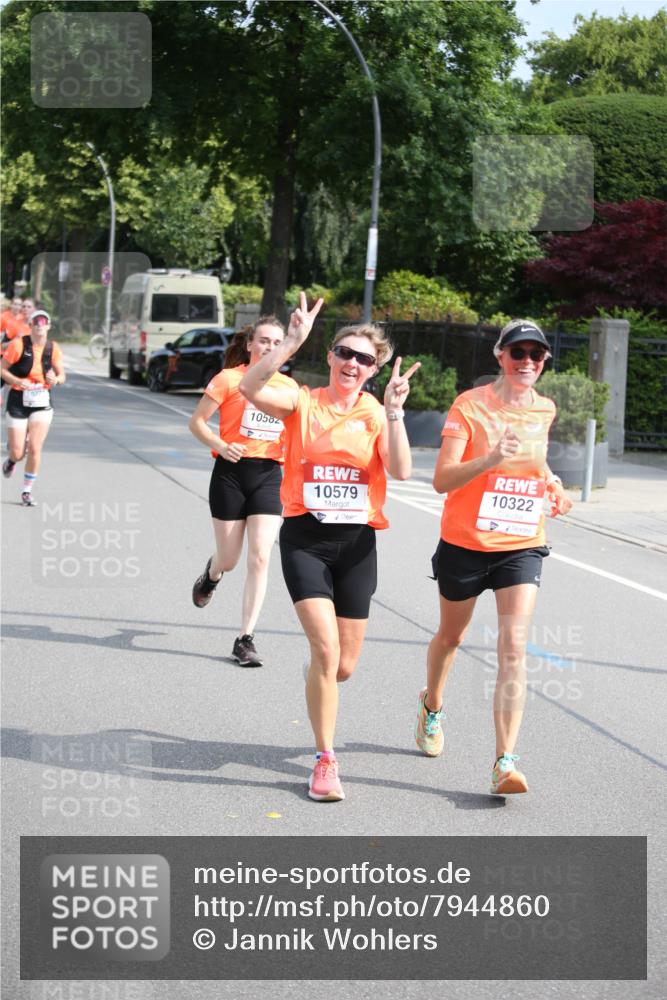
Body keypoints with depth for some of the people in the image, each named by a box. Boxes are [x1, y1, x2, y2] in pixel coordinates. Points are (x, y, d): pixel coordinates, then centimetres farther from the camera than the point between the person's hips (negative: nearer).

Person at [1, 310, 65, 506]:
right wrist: (18, 381, -23)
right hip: (18, 401, -2)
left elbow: (62, 375, 5)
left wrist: (56, 379, -19)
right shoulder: (18, 344, -10)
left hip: (42, 402, 2)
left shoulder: (53, 348, -1)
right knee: (18, 453, -2)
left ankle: (27, 492, 6)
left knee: (35, 448, -10)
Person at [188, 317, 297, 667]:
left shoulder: (289, 386, 8)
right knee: (228, 560, 5)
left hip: (269, 476, 2)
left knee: (260, 557, -9)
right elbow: (197, 421, -2)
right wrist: (220, 445, -20)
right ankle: (211, 575, 45)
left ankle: (245, 639, -3)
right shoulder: (229, 378, -4)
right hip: (232, 472, -2)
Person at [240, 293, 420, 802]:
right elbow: (250, 388, -20)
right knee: (326, 648, -16)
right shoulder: (302, 402, -1)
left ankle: (318, 692, 45)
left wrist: (394, 413, -20)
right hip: (305, 538, -2)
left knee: (345, 664, 7)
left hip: (356, 542, 2)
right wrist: (293, 342, -27)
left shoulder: (376, 414, 4)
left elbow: (401, 470, -12)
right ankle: (326, 760, -2)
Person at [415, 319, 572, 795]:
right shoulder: (470, 405, -11)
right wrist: (491, 458, -35)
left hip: (522, 546, 2)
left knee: (514, 648, -14)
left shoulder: (545, 409, 4)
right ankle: (432, 706, 51)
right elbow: (442, 479, -19)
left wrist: (551, 484, 3)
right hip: (465, 543, -2)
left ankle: (505, 761, -18)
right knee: (451, 635, 19)